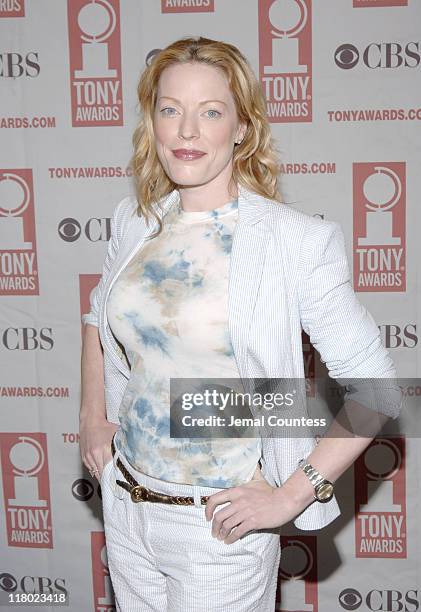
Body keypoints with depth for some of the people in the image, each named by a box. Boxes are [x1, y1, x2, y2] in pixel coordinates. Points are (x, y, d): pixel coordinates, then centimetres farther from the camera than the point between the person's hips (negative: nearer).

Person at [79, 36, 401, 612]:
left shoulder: (295, 240, -17)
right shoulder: (134, 222, -1)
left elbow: (374, 385, -16)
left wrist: (291, 496, -16)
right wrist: (93, 417, 8)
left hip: (219, 525, -5)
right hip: (125, 504, 5)